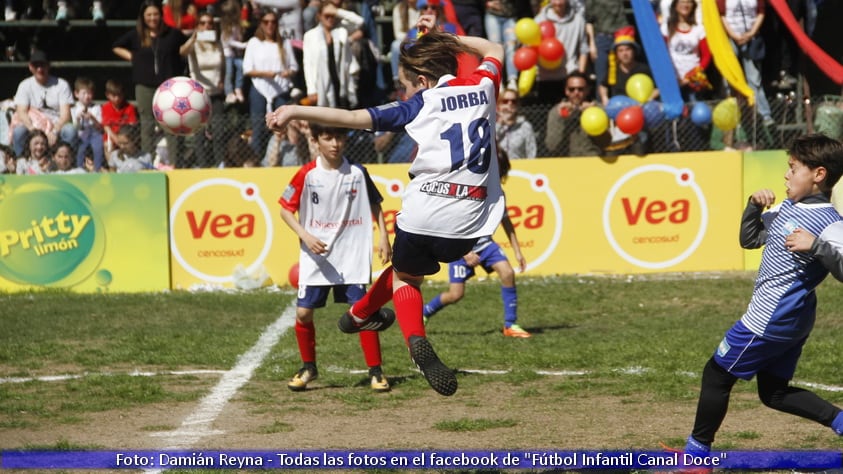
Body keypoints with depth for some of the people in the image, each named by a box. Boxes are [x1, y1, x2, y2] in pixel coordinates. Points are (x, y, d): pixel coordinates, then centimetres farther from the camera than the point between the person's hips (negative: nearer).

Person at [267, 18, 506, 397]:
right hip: (469, 227, 5)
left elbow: (352, 118, -7)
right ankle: (362, 313, 37)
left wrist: (295, 110, -4)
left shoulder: (419, 105, 1)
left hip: (422, 217, -5)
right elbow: (494, 50, 35)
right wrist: (442, 37, 36)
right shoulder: (482, 86, 12)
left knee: (405, 276, 25)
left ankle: (416, 341, 6)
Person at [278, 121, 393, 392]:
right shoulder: (307, 175, -5)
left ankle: (375, 371, 4)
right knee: (303, 312, 0)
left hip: (352, 256, 0)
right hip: (315, 256, 0)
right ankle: (309, 367, 21)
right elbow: (286, 209, -2)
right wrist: (305, 235, -15)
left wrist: (383, 236, 1)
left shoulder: (357, 173, -1)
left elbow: (375, 205, 11)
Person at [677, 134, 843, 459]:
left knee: (716, 374, 5)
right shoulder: (787, 209, 8)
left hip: (771, 316, -9)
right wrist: (755, 206, 2)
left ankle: (697, 454, 15)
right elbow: (749, 239, 16)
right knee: (774, 392, 16)